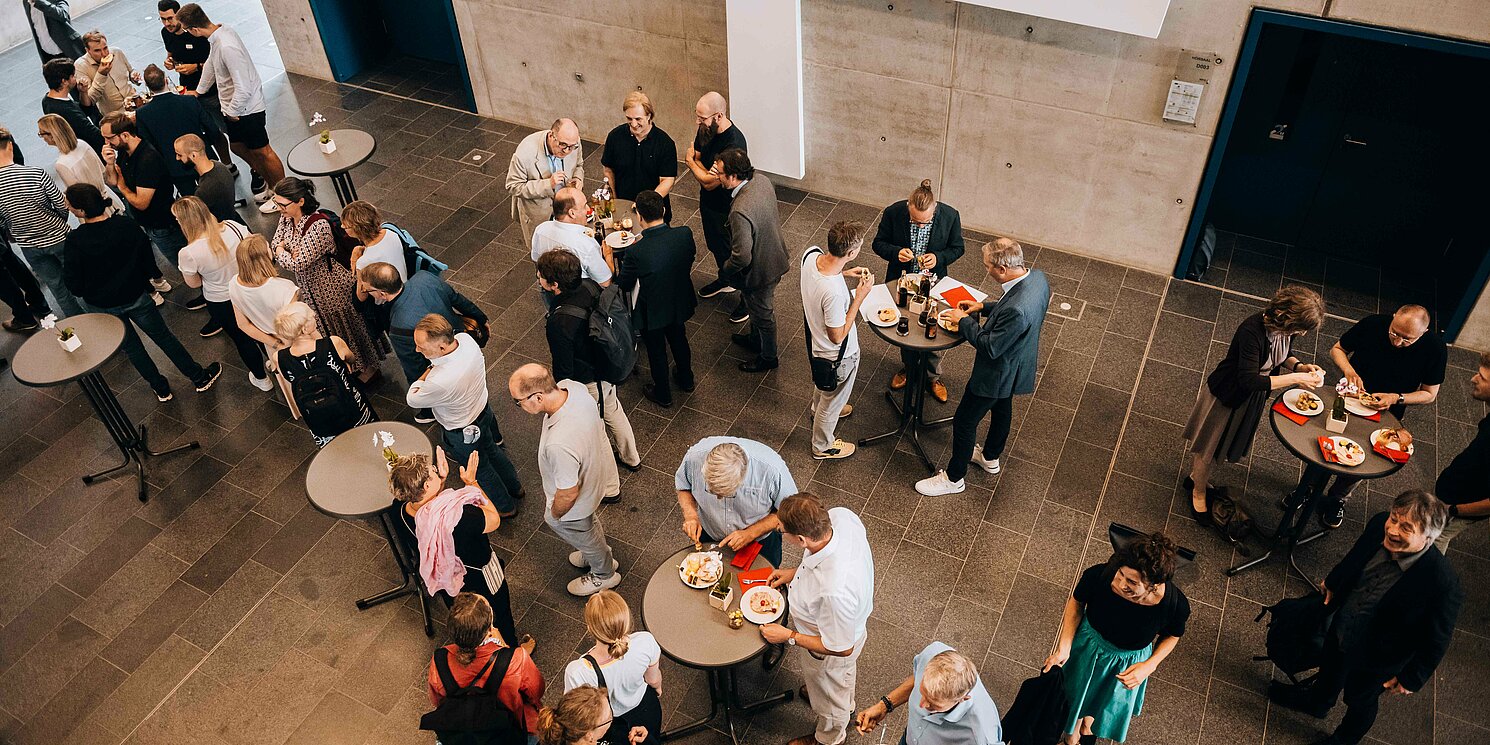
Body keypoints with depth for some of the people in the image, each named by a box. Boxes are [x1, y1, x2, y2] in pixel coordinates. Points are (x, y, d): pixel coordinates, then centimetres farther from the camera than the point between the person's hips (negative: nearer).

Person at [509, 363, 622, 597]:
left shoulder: (559, 444, -48)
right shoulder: (571, 387, -25)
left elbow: (568, 493, -31)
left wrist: (554, 513, -9)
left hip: (575, 504, -7)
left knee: (582, 536, 27)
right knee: (590, 524, 36)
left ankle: (604, 574, 56)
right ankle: (600, 554, 66)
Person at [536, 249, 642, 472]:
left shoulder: (559, 323, -39)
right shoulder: (590, 286, -19)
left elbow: (563, 369, -25)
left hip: (586, 383, -7)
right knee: (612, 410, 31)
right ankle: (631, 457, 55)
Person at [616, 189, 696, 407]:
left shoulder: (636, 252, -36)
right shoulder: (685, 234, -24)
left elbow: (624, 285, -18)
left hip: (652, 312, -4)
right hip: (680, 304, 4)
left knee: (656, 351, 22)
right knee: (679, 340, 32)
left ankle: (663, 395, 45)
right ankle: (686, 379, 56)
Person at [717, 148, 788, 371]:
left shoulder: (740, 212, -40)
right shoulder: (761, 179, -14)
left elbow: (742, 257, -31)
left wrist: (725, 270, -13)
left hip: (760, 270, -8)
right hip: (775, 256, 8)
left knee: (762, 313, 18)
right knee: (759, 307, 32)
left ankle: (768, 357, 42)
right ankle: (756, 340, 57)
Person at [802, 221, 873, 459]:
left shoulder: (811, 255, -22)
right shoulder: (834, 292, -44)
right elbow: (837, 337, -28)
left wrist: (843, 273, -7)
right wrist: (859, 297, -28)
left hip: (815, 338, 7)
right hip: (838, 354, -7)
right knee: (833, 399, 22)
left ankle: (818, 408, 69)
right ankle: (823, 446, 48)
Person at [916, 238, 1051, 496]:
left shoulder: (1016, 310, -42)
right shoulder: (1037, 277, -15)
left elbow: (990, 347, -29)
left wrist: (963, 321, -17)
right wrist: (984, 306, 0)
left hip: (998, 373, -9)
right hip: (1016, 364, 9)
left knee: (964, 420, 10)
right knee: (1001, 408, 30)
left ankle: (954, 478, 30)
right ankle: (991, 457, 56)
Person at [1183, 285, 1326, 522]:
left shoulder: (1287, 327, -15)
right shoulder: (1252, 331, -37)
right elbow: (1248, 380, -37)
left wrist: (1300, 366, -14)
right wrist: (1295, 379, -36)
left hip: (1252, 396, 7)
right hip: (1227, 394, -7)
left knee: (1231, 440, 25)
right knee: (1210, 444, 14)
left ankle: (1197, 476, 50)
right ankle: (1199, 491, 39)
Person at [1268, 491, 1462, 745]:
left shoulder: (1444, 586, -40)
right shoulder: (1379, 525, -26)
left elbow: (1436, 640, -22)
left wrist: (1411, 679, -10)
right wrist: (1332, 583, 17)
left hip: (1375, 658, -4)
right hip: (1341, 629, 4)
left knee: (1360, 700, 27)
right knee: (1330, 670, 35)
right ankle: (1317, 702, 68)